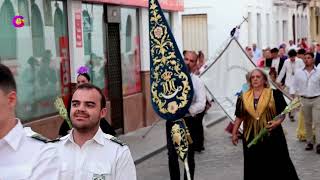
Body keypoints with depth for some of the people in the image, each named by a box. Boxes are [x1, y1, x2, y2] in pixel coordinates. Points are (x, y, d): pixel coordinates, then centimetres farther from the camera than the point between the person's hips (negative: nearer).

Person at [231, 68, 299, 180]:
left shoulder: (274, 94, -1)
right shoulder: (244, 98, 7)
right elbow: (239, 117, 11)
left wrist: (278, 122, -18)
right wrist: (234, 133, 9)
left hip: (272, 135, -3)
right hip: (251, 137, 3)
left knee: (277, 164, 2)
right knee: (254, 168, 8)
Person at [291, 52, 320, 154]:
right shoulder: (299, 73, 3)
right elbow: (295, 86, 10)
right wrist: (298, 96, 3)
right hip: (304, 100, 2)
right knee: (307, 122, 8)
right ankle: (309, 142, 16)